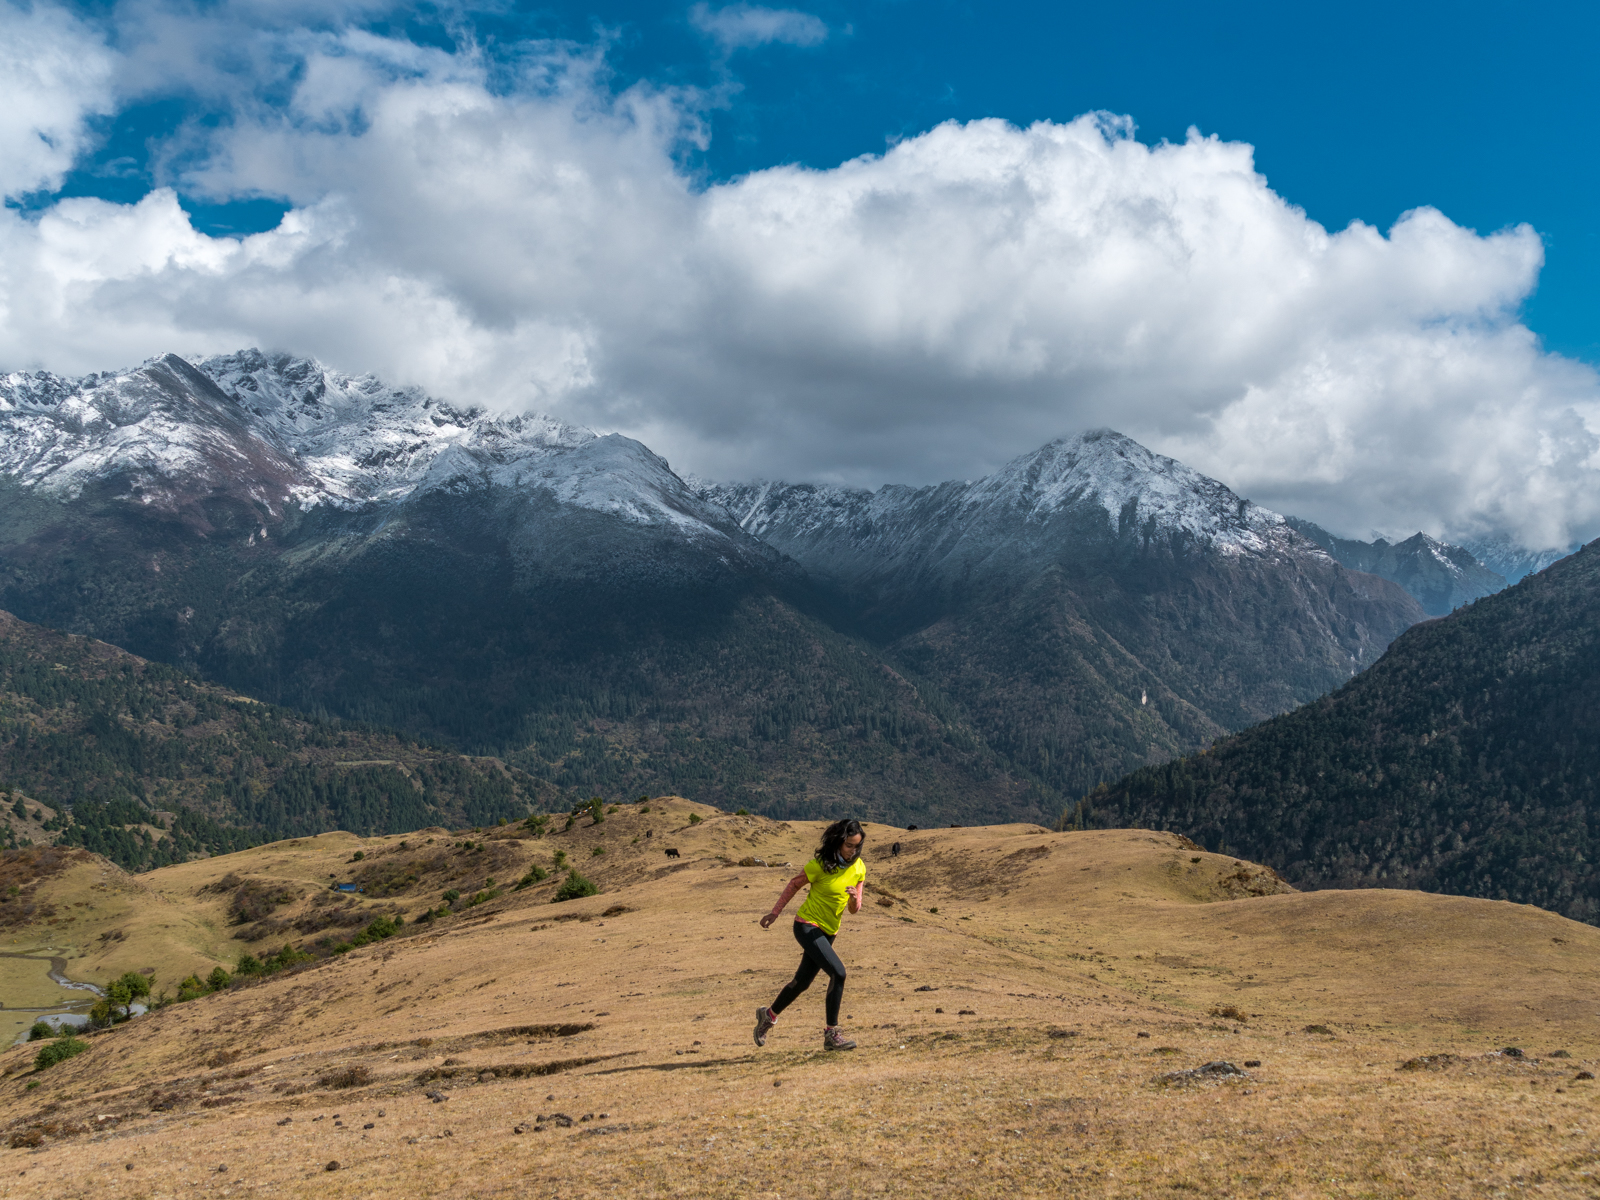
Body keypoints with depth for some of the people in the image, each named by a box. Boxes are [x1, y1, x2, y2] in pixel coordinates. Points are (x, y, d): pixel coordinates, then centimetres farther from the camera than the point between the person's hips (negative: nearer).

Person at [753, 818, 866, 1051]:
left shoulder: (858, 868, -2)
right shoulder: (820, 865, -18)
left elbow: (854, 909, 1)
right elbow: (794, 885, -3)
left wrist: (855, 898, -22)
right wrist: (775, 913, 3)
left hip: (828, 931, 7)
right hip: (808, 925, -7)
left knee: (802, 981, 18)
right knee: (838, 973, -22)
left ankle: (768, 1014, 42)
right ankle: (831, 1035, -14)